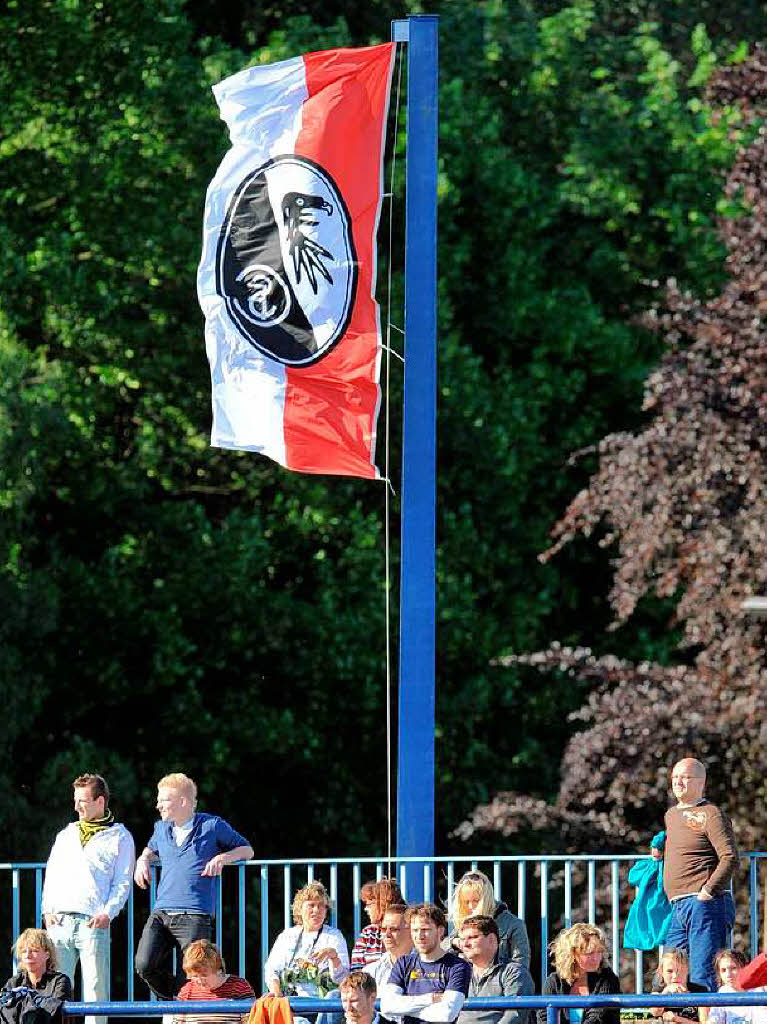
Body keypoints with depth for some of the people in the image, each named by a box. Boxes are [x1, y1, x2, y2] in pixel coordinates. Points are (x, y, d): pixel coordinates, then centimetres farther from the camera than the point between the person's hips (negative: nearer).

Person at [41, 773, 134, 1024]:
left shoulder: (119, 837, 9)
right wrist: (47, 909, 5)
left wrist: (108, 912, -11)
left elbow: (123, 883, 3)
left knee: (95, 988, -7)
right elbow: (51, 875, 20)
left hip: (92, 922, -4)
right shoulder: (66, 835, 23)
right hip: (59, 920, 4)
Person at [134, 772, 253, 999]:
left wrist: (223, 857, -7)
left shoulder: (212, 825, 5)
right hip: (161, 913, 4)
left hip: (195, 917, -4)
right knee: (145, 965, -17)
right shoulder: (161, 829, 19)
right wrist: (143, 860, 18)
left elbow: (247, 850, 12)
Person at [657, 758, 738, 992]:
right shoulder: (671, 815, 21)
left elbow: (730, 858, -15)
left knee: (703, 976, -14)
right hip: (678, 907, 9)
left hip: (705, 904, -9)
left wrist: (708, 890, -19)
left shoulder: (711, 814, -5)